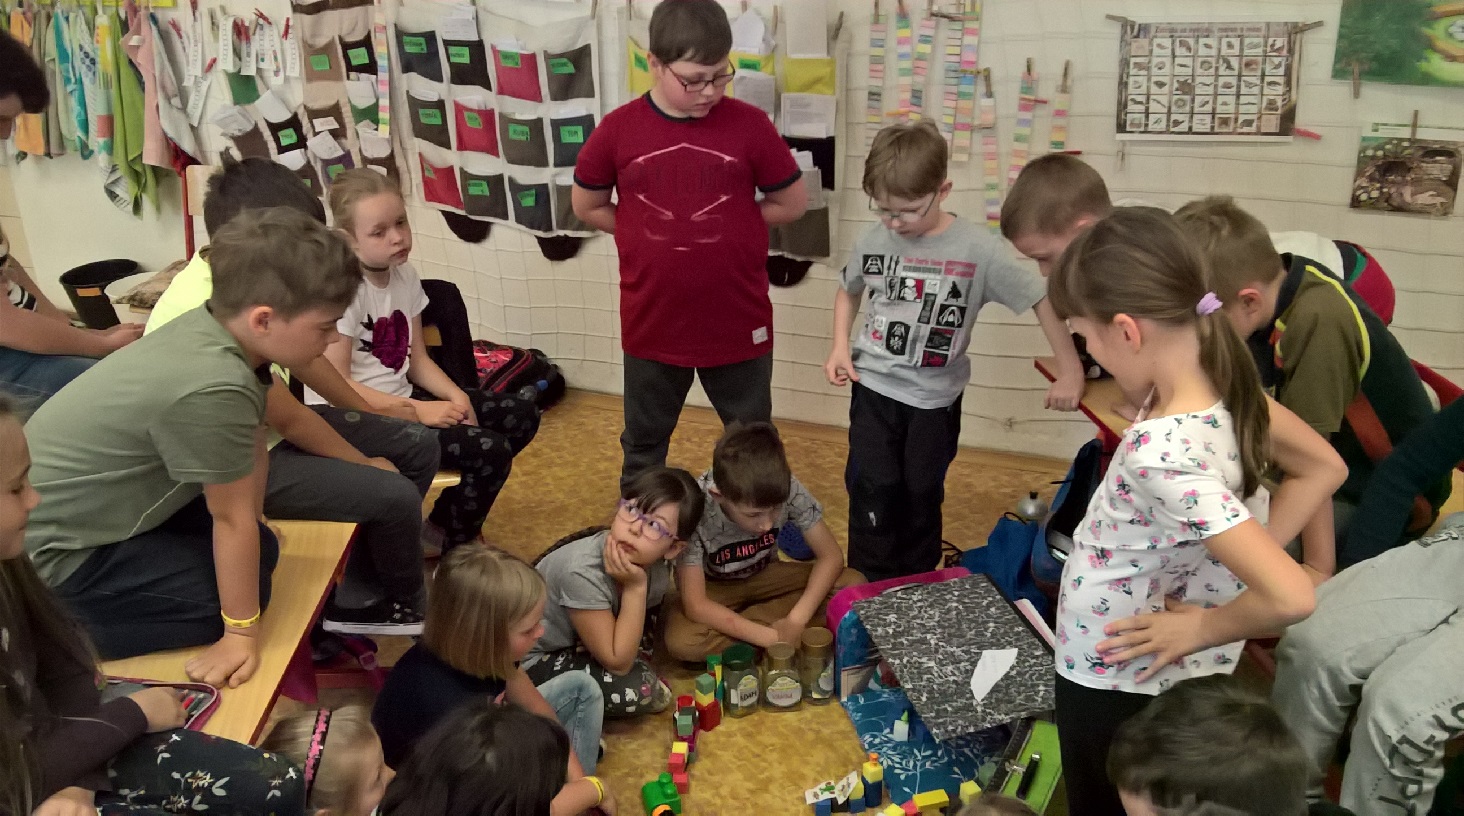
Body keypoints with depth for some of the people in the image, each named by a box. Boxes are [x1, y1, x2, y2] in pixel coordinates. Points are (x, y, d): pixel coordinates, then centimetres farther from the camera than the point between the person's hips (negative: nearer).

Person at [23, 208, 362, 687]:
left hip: (72, 509, 9)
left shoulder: (213, 325, -9)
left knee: (261, 549, 12)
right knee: (251, 588, -5)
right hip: (52, 554, -9)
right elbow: (232, 517, -23)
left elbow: (254, 452, 2)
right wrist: (242, 634, -10)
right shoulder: (212, 388, -34)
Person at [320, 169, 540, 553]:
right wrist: (418, 411, -23)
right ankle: (444, 548, 4)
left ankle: (445, 523, 16)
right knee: (492, 451, -22)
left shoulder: (405, 275, 4)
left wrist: (457, 397, -10)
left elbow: (417, 359, 8)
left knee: (522, 417, 4)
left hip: (401, 400, 9)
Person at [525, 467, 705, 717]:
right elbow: (618, 664, -31)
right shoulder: (582, 572, -37)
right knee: (636, 690, -27)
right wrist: (635, 588, -36)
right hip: (532, 658, -7)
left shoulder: (656, 565, -16)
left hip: (577, 641, 7)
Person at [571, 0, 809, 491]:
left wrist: (726, 225, -3)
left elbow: (792, 204, 1)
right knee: (643, 442, 20)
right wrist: (651, 236, -1)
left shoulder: (750, 125, -8)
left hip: (739, 323, -1)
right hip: (652, 323, 1)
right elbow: (587, 206, 6)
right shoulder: (618, 130, -6)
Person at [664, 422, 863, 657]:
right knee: (680, 641, -35)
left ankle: (731, 627, -13)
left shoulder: (787, 488, -28)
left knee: (855, 584, -20)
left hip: (765, 576, 3)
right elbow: (695, 606, -32)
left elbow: (831, 556, -18)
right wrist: (771, 638, -38)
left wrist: (796, 620, -31)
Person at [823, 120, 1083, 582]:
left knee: (922, 495, 11)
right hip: (875, 387, 1)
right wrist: (841, 347, -1)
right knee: (874, 490, -3)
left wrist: (1070, 372, -13)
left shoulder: (977, 250, -16)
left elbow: (1041, 300, -10)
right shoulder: (873, 241, -7)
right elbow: (849, 292, 14)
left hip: (936, 397, -1)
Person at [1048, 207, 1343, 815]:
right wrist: (1241, 558, -1)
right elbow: (1323, 468, 5)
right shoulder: (1226, 384, -11)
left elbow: (1289, 596, -39)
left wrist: (1202, 629, -20)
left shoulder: (1161, 457, -36)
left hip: (1118, 682, -7)